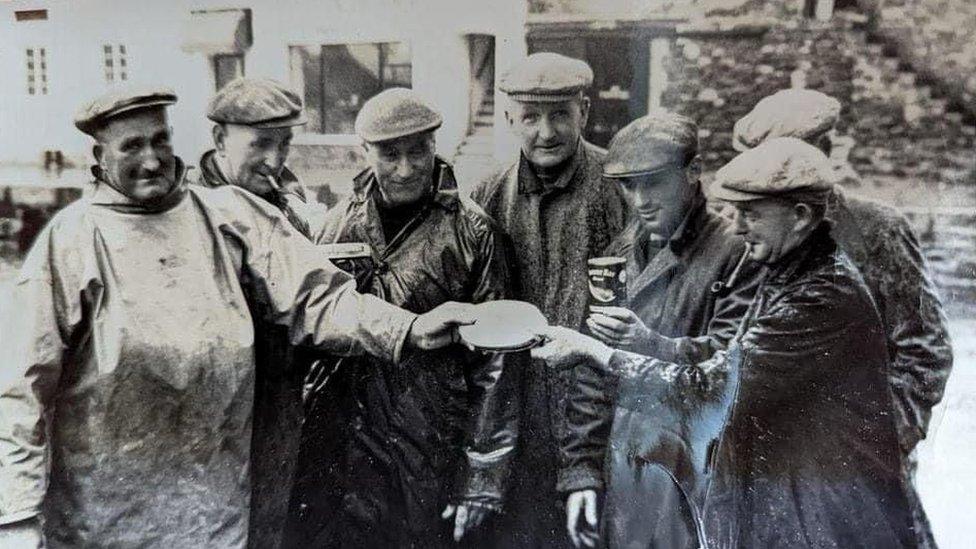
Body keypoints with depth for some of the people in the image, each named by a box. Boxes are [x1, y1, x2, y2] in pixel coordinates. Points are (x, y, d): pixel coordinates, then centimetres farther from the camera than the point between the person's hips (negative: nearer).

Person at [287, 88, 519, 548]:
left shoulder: (470, 230, -7)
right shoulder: (339, 222, 2)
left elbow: (493, 359, -7)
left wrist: (483, 474, -8)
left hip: (434, 457, -2)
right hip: (339, 447, 3)